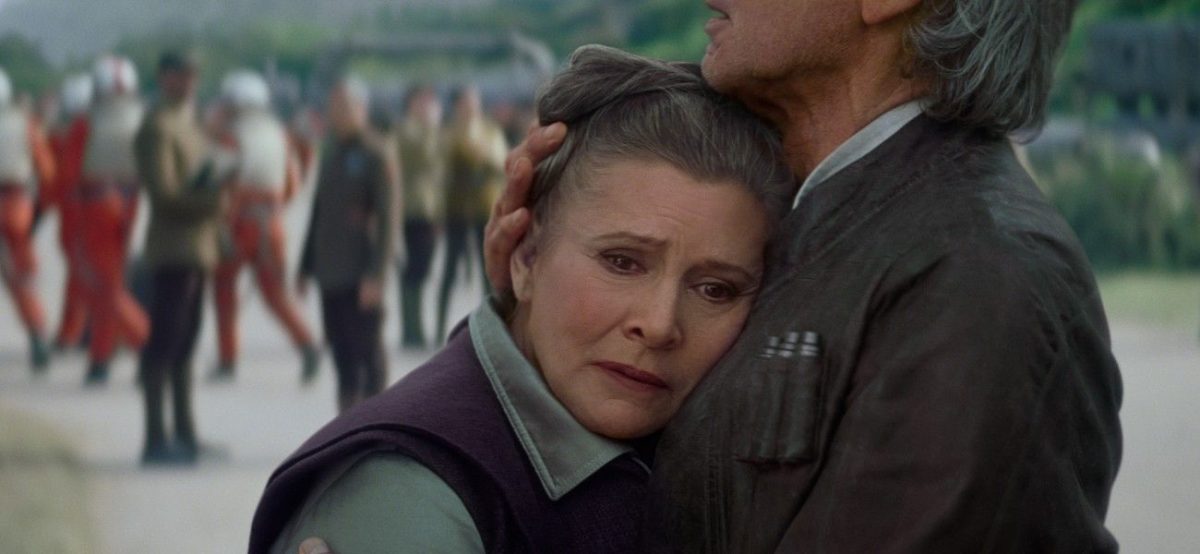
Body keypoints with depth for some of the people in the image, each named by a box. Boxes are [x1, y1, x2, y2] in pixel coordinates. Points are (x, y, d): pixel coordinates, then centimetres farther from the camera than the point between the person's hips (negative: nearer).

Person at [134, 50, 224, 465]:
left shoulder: (189, 125, 20)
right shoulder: (158, 127, -10)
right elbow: (163, 193, -17)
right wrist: (210, 199, -19)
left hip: (196, 251, 9)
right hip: (173, 249, -9)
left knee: (184, 345, 13)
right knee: (163, 344, -7)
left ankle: (185, 434, 18)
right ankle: (156, 439, -6)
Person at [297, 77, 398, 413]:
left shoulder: (377, 155, -7)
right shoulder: (333, 155, 16)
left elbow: (387, 218, -13)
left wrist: (375, 275, -19)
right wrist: (306, 267, 19)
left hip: (361, 275, -7)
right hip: (331, 273, 7)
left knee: (367, 352, -3)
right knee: (341, 352, 9)